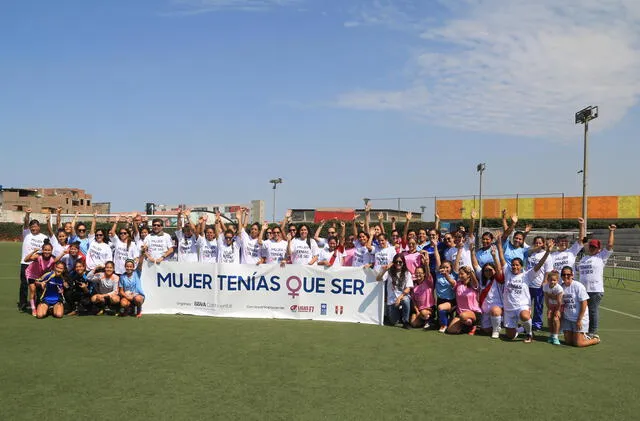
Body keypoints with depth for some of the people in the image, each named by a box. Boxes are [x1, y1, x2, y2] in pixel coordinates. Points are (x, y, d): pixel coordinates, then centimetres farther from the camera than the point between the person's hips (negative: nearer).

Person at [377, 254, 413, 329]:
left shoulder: (407, 273, 1)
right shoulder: (389, 272, 0)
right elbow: (378, 279, -13)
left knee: (405, 300, -38)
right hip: (392, 300, 1)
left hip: (403, 297, -1)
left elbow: (408, 289, -7)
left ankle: (406, 322, -18)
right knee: (393, 322, -7)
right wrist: (384, 270, -29)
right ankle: (398, 314, 30)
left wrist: (400, 297, -22)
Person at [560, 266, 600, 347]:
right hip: (567, 318, 6)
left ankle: (596, 339, 20)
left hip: (580, 319, -6)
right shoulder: (561, 287, 2)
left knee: (578, 343, -7)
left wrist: (579, 320, -15)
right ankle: (583, 336, 33)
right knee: (568, 341, 7)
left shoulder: (578, 286, -14)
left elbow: (584, 304, -14)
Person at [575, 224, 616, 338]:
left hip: (595, 290, -6)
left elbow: (610, 245, -9)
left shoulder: (601, 257, 1)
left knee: (593, 310, -3)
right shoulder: (584, 258, 19)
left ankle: (593, 332, 6)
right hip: (582, 289, 6)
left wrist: (611, 232, -6)